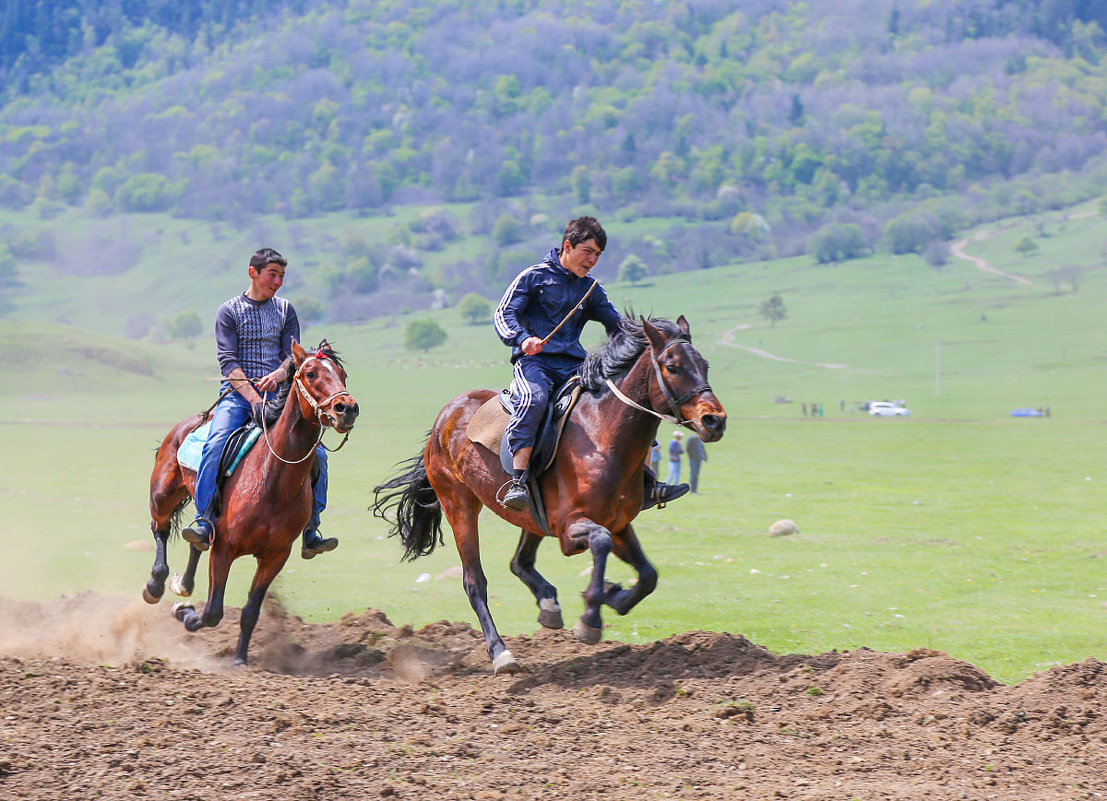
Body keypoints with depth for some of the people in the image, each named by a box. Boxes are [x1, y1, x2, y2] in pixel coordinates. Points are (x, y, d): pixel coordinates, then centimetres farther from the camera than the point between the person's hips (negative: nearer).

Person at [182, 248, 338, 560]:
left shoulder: (285, 310, 16)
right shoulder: (229, 311, 5)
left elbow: (292, 354, 7)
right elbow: (228, 361, -5)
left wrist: (280, 373, -18)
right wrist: (253, 398, -19)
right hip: (238, 393, -3)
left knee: (316, 454, -11)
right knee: (216, 444, -31)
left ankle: (311, 532, -3)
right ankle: (204, 522, -33)